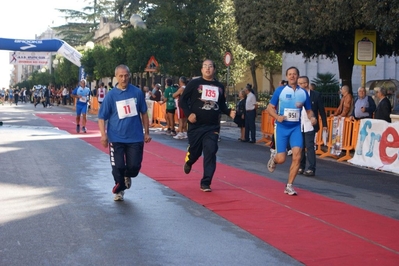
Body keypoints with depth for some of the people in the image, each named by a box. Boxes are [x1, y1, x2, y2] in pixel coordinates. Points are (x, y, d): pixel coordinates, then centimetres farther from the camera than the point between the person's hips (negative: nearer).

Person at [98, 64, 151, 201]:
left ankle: (127, 176, 36)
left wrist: (146, 132, 9)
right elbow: (102, 117, -1)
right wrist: (103, 135, -13)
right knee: (118, 167, 0)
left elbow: (144, 113, 9)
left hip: (135, 137, 1)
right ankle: (119, 190, 27)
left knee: (134, 166, -1)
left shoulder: (137, 92, -1)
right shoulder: (111, 95, -4)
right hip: (116, 138, -1)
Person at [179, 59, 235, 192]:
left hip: (212, 127, 2)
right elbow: (182, 100, -3)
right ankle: (188, 163, 49)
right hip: (196, 125, -2)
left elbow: (222, 105, 20)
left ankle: (205, 183, -1)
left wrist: (229, 112, 1)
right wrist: (188, 114, -17)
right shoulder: (194, 83, -3)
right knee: (195, 150, 10)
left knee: (210, 152, -8)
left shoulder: (219, 86, 9)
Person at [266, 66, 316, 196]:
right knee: (281, 159, -4)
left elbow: (309, 110, 13)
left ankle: (289, 186, 1)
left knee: (297, 157, -12)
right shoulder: (280, 90, -2)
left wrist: (312, 117, -10)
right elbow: (270, 108, 0)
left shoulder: (303, 92, 5)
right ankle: (273, 158, 36)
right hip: (282, 127, -2)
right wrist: (277, 116, -20)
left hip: (296, 127, 2)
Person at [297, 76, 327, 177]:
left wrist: (324, 124, 1)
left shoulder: (316, 95, -3)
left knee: (310, 147, -7)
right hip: (299, 126, 4)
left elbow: (321, 110, 1)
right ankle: (301, 167, 22)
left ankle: (312, 168, -3)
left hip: (310, 126, -4)